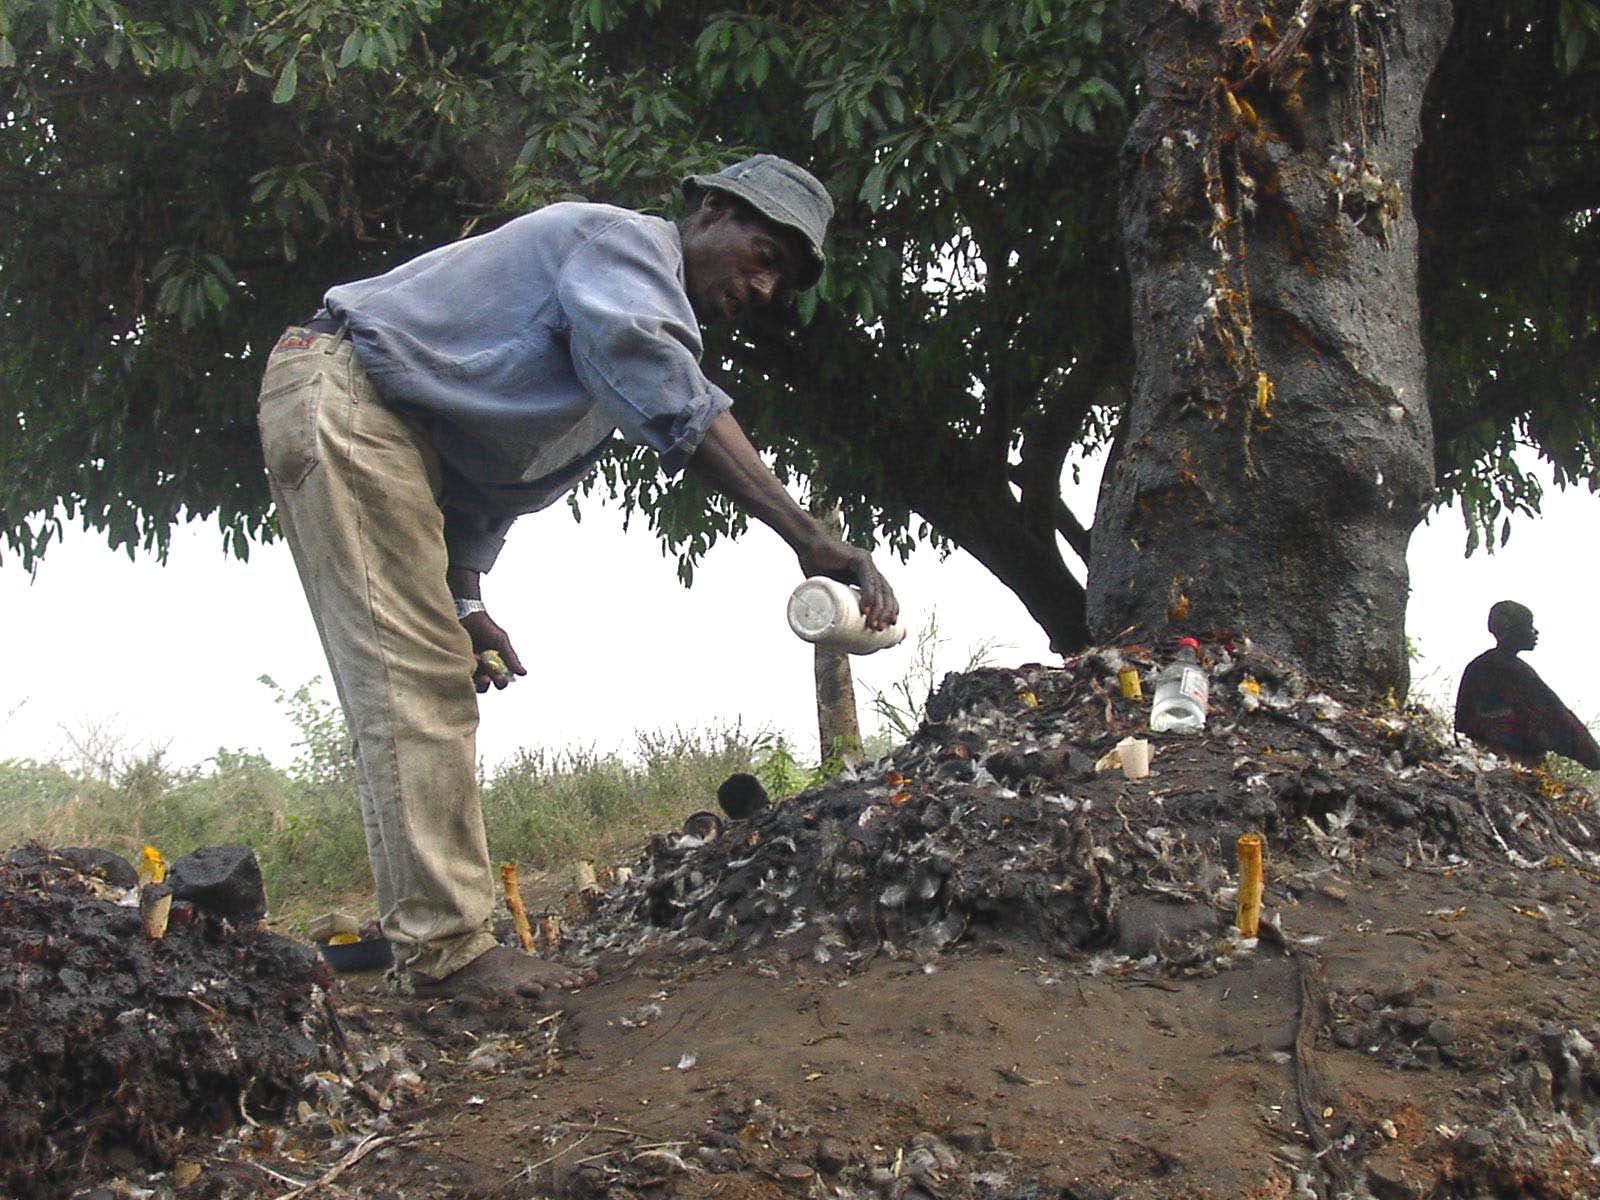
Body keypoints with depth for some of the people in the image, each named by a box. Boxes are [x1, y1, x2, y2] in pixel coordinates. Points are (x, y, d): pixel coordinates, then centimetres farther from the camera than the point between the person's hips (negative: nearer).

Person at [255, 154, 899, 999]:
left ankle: (440, 936, 8)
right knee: (413, 679, -15)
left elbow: (491, 474, 24)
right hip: (339, 394, -11)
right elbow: (670, 400, -30)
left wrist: (463, 599, 14)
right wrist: (808, 538, -36)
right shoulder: (623, 240, -10)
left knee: (433, 685, 7)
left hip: (399, 428, 11)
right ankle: (445, 945, -15)